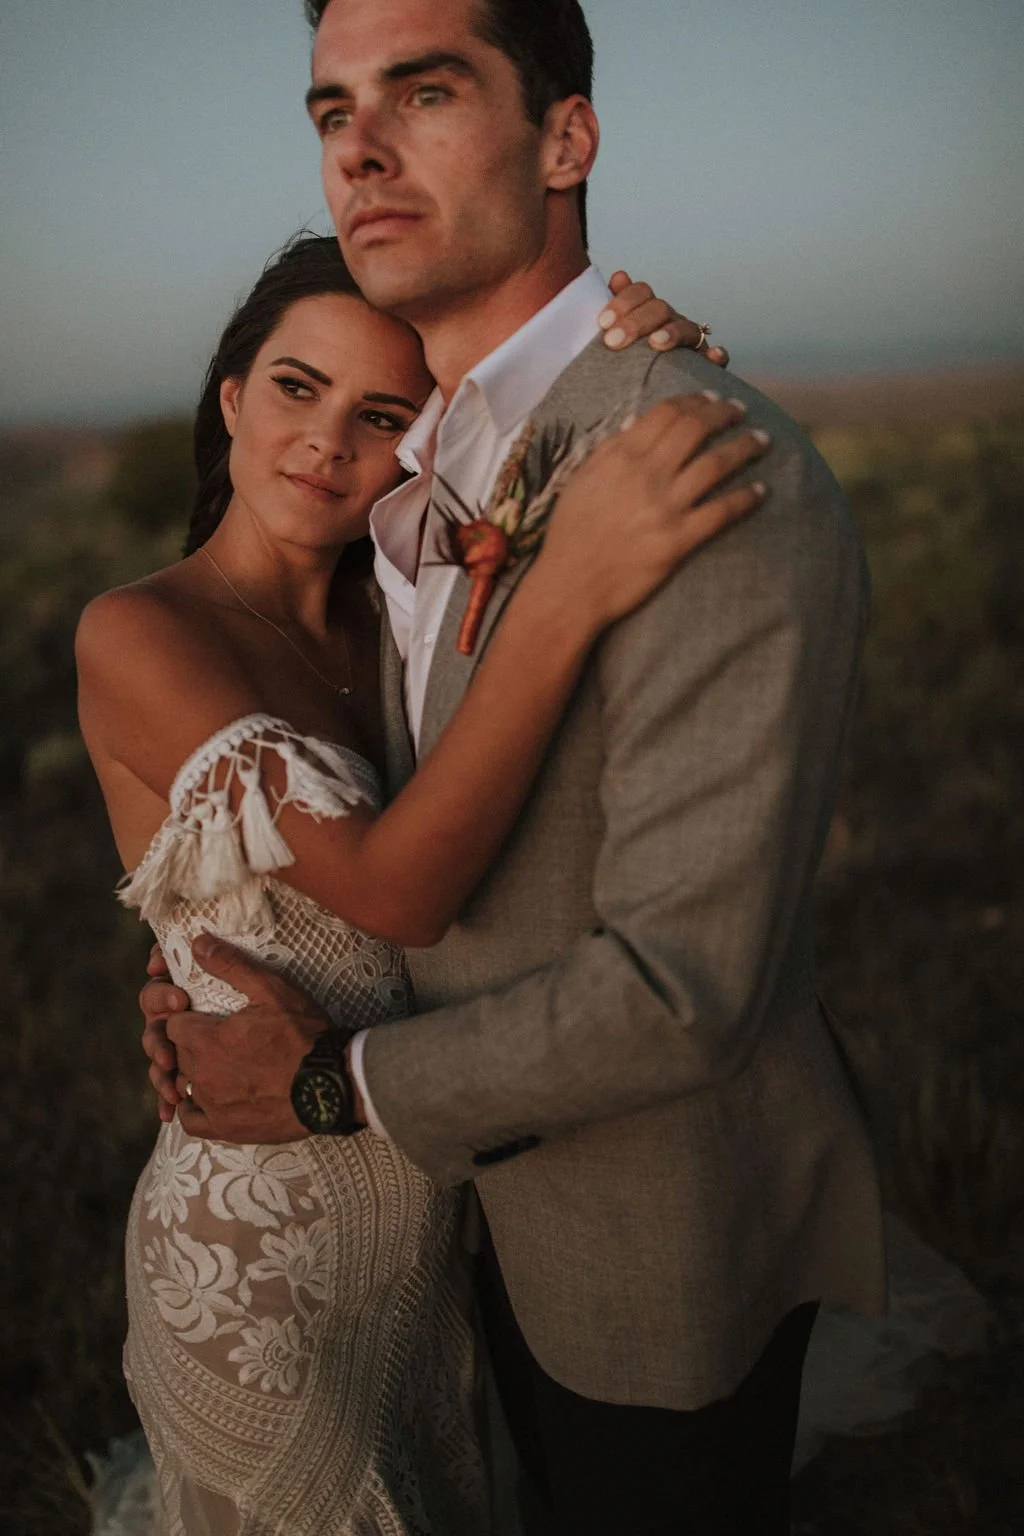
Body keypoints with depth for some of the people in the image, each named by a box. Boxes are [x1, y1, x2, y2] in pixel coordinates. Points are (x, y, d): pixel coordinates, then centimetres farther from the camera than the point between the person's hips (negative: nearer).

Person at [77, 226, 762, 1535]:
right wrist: (566, 591, -38)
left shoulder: (379, 615, 1)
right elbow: (392, 891, -29)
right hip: (266, 1257, -6)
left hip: (435, 1205, 6)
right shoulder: (134, 636, -19)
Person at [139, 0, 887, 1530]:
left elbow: (688, 978, -32)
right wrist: (228, 969, -4)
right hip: (501, 1185, 8)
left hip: (668, 1225, -7)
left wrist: (336, 1083, -19)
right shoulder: (415, 469, 0)